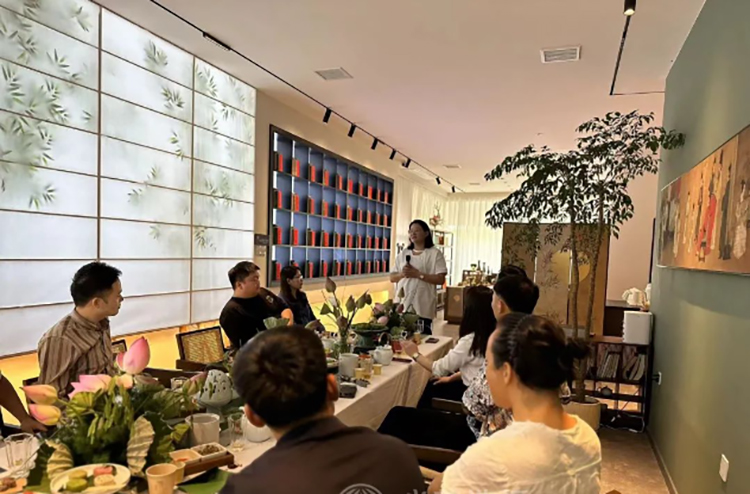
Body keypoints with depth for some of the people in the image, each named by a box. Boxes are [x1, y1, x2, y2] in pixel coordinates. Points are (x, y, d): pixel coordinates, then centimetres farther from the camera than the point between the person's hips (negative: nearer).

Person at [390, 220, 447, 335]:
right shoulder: (403, 253, 13)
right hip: (402, 305, 4)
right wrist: (402, 274, -8)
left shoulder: (434, 253, -1)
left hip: (422, 307, -4)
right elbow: (392, 278, 13)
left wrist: (418, 274, -15)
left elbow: (440, 279, -8)